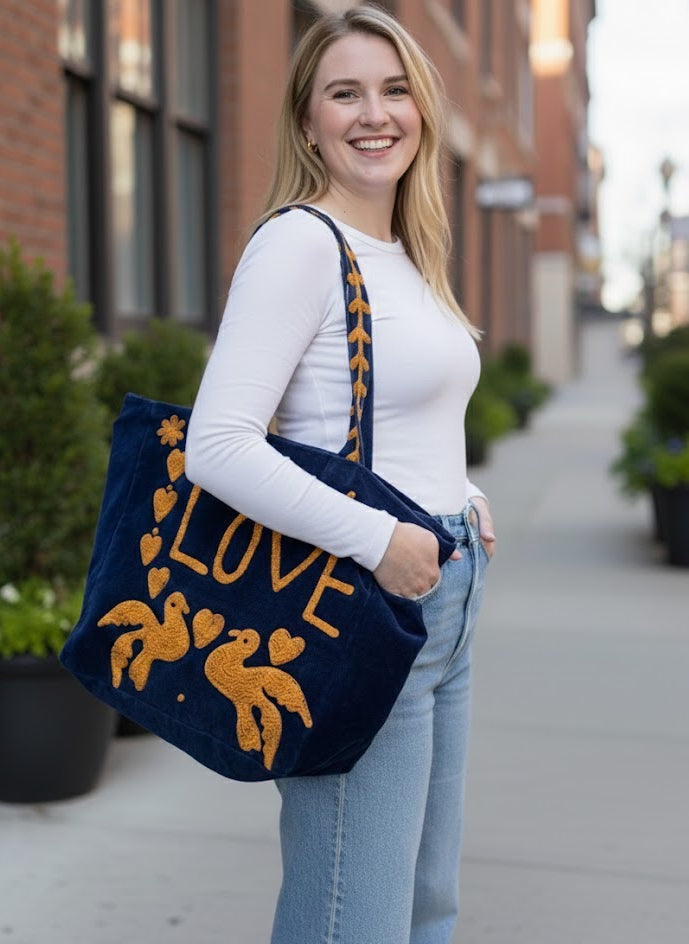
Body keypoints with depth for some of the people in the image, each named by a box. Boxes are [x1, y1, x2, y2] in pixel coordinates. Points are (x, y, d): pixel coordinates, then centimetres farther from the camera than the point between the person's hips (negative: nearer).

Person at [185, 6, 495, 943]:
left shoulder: (405, 254, 14)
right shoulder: (300, 242, -13)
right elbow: (218, 445, -23)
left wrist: (463, 499, 9)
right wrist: (377, 540, -22)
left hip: (442, 602, 9)